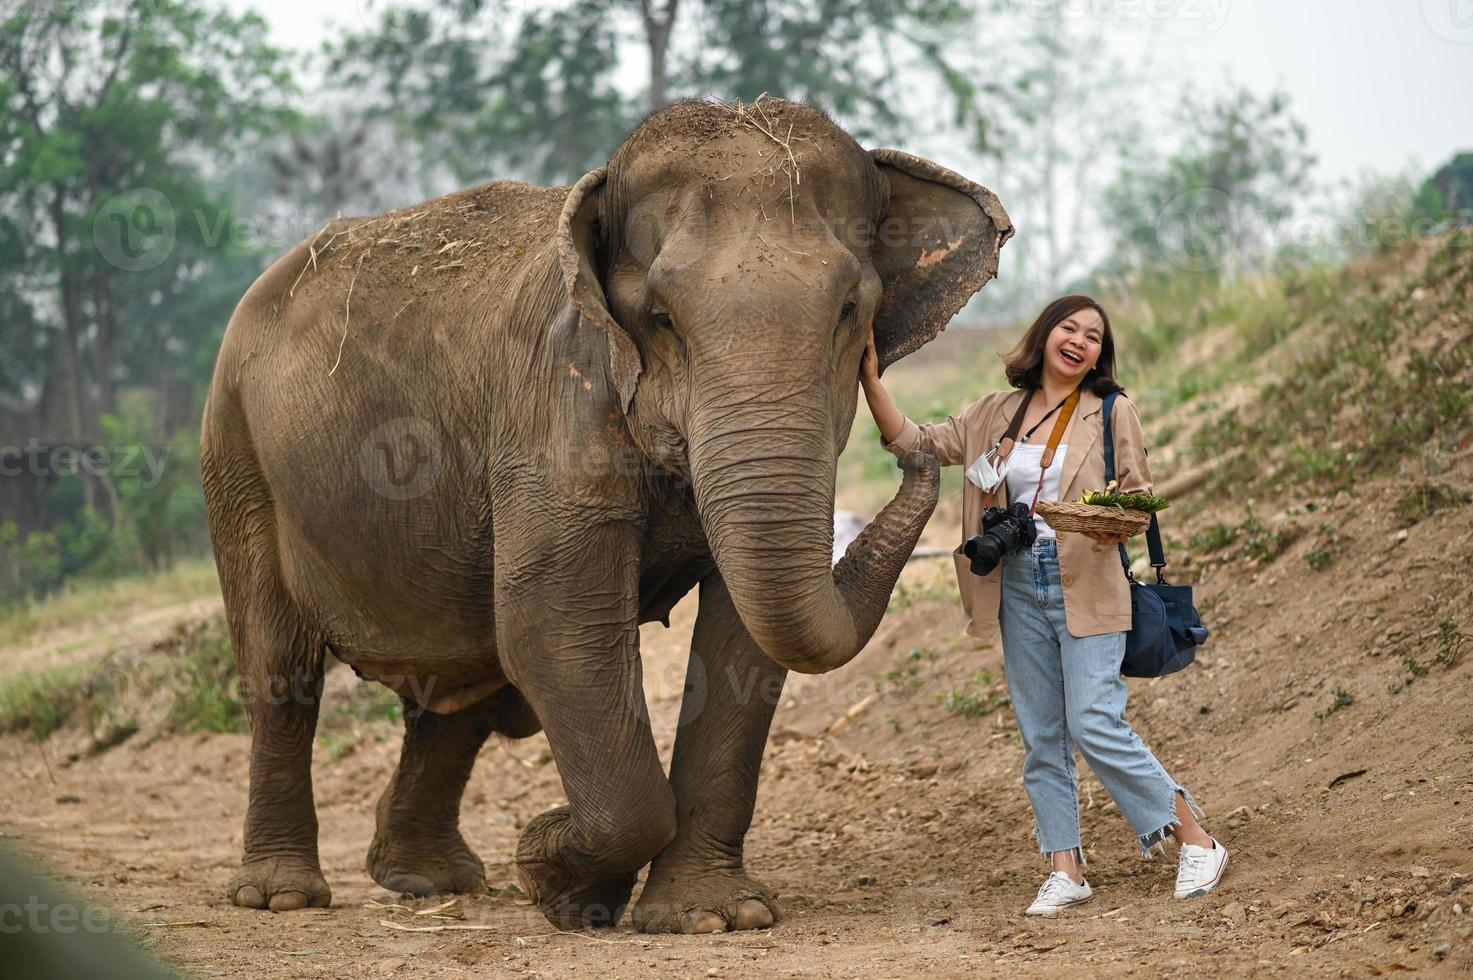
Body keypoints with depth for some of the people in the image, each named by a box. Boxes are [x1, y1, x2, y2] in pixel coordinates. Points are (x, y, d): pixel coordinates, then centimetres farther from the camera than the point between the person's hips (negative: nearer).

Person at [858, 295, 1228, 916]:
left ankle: (1195, 841, -2)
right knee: (1040, 737, 4)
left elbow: (1140, 493, 2)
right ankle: (1066, 870, 8)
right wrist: (870, 379, 1)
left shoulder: (1113, 413, 0)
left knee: (1095, 725, -13)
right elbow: (914, 443, 10)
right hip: (1019, 587, 5)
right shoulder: (995, 415, 9)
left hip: (1086, 587, -5)